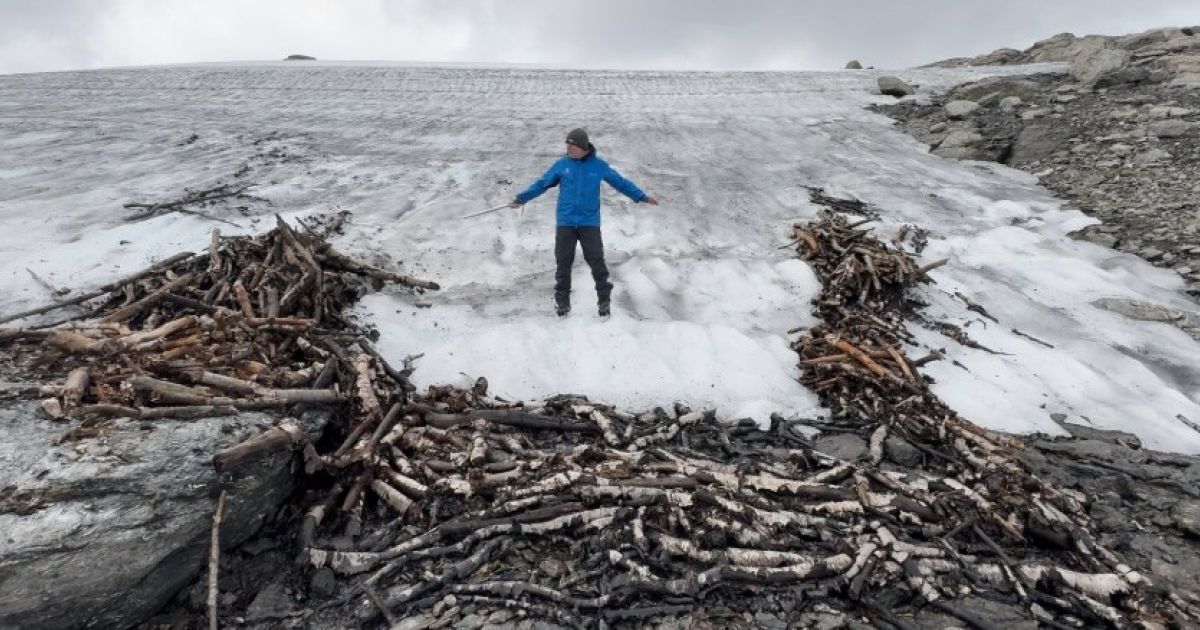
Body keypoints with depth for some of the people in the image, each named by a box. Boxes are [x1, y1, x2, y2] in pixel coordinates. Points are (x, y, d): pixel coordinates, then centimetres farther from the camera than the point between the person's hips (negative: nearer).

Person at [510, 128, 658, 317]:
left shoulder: (599, 165, 2)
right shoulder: (561, 165, 3)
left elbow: (621, 182, 9)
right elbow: (541, 184, 9)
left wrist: (642, 197, 7)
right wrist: (521, 199, 7)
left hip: (590, 222, -1)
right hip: (565, 222, 1)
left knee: (597, 261, -5)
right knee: (563, 262, 3)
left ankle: (604, 299, 10)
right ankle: (562, 301, 17)